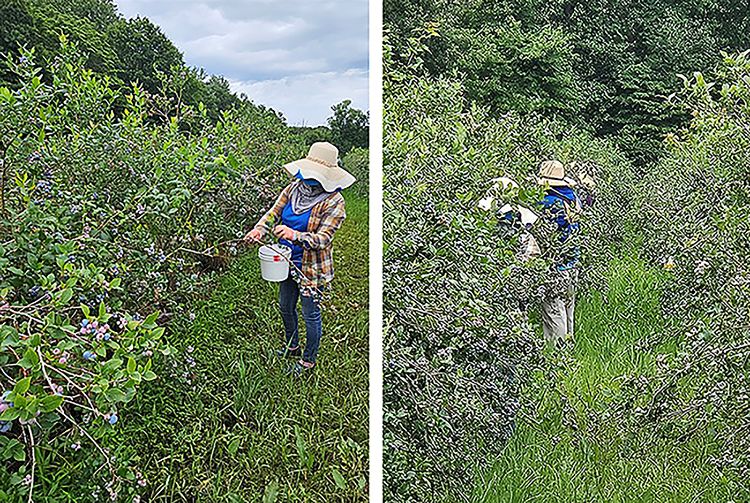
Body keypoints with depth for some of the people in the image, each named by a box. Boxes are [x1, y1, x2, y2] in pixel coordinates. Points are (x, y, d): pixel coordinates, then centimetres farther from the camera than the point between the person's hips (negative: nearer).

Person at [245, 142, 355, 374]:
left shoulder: (334, 202, -21)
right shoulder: (294, 188, -3)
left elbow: (322, 239, -25)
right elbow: (274, 213, -3)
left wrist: (294, 235, -41)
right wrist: (259, 229, -25)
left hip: (312, 268, -7)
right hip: (288, 262, 7)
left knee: (311, 315, 10)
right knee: (285, 307, 24)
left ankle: (309, 359, 32)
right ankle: (292, 346, 49)